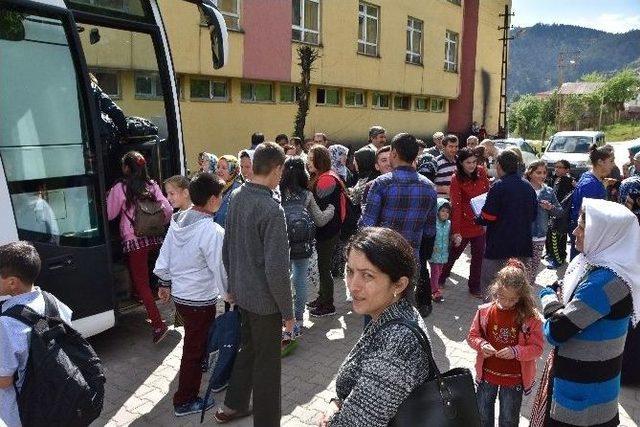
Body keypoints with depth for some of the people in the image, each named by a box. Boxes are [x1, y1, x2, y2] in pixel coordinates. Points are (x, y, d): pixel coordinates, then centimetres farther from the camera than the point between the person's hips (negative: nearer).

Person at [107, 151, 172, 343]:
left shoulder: (120, 188, -6)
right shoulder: (152, 185, 6)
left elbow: (109, 214, 0)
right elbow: (168, 210, 4)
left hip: (134, 241, -4)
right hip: (154, 239, 4)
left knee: (141, 283, 1)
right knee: (148, 279, 21)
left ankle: (158, 324, -4)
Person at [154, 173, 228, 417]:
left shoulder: (178, 221, -2)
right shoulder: (212, 232, -25)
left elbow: (164, 256, 7)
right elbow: (220, 269, -17)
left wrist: (165, 284, 19)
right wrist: (229, 293, 0)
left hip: (178, 294, 7)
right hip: (200, 300, -7)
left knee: (194, 343, 28)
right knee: (195, 349, 8)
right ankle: (185, 402, 22)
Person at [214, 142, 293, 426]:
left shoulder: (237, 197, -1)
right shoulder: (272, 210, -25)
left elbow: (226, 248, 8)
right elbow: (276, 269, -24)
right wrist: (288, 311, -12)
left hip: (242, 293, 8)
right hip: (265, 299, -8)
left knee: (248, 349, 26)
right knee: (267, 363, 10)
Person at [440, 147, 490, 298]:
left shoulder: (481, 172, -1)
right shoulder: (456, 179, -15)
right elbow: (456, 205, -19)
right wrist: (456, 231, -23)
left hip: (480, 222, 4)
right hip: (463, 223, -4)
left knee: (478, 256, 11)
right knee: (454, 254, 12)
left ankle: (475, 288, 25)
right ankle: (440, 280, 33)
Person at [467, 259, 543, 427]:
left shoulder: (531, 317, -17)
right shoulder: (485, 311, -12)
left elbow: (537, 348, -13)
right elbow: (472, 335, -1)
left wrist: (515, 352, -29)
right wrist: (482, 345, -22)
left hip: (514, 378, -2)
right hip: (487, 374, 2)